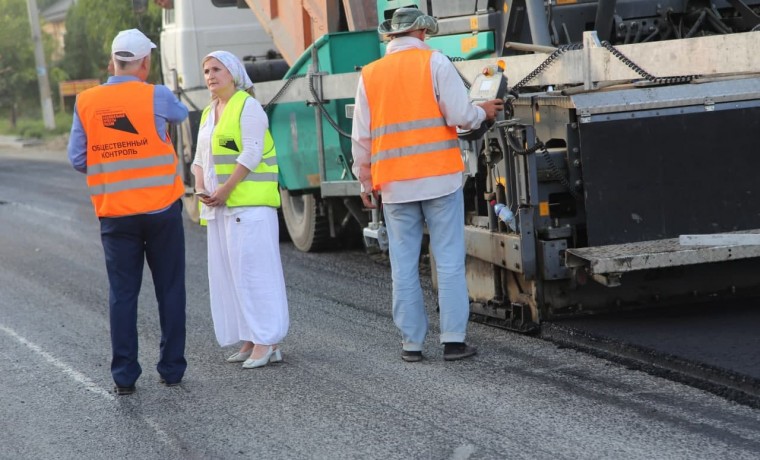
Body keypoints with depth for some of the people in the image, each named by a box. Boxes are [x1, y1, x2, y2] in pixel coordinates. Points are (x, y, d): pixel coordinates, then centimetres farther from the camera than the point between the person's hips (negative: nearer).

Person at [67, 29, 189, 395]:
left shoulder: (86, 103, -3)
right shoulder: (155, 97, -8)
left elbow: (77, 158, 0)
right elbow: (181, 114, 14)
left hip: (115, 214, 2)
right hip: (161, 210, -2)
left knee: (122, 294, 8)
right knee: (170, 291, 10)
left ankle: (124, 376, 6)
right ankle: (172, 368, 13)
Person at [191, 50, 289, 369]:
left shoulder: (248, 107, -7)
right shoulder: (209, 113, 19)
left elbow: (251, 155, -15)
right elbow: (200, 158, 18)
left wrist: (224, 190, -17)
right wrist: (201, 189, 0)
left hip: (249, 202, -9)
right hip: (219, 208, 9)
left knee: (252, 268, -11)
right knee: (228, 272, 7)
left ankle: (266, 342, -11)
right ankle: (250, 341, 12)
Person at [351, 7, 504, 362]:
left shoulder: (369, 75, 7)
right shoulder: (434, 62, -2)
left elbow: (361, 137, 8)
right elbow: (459, 114, -8)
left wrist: (365, 181, 17)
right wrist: (483, 113, 12)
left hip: (395, 183, 3)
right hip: (440, 177, -3)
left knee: (404, 266, 7)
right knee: (449, 261, 2)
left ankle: (411, 343, 8)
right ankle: (453, 340, -1)